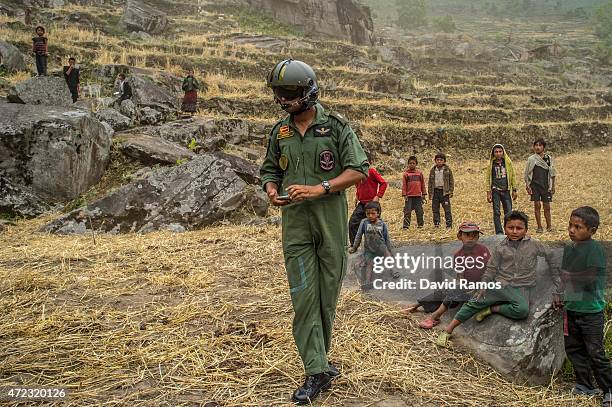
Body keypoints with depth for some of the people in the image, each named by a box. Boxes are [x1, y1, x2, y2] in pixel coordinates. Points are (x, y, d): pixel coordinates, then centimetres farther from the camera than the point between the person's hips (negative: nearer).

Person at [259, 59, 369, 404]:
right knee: (304, 294, -3)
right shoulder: (280, 132, 9)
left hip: (331, 217, -2)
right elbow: (269, 170, 19)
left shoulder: (336, 126, -4)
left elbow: (358, 170, -8)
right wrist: (272, 191, -4)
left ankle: (317, 358, 26)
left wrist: (319, 189, -18)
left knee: (328, 292, 7)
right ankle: (317, 371, 2)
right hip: (295, 221, 3)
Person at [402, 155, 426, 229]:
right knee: (407, 211, -2)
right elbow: (404, 185, 1)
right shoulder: (406, 174, 2)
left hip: (418, 196, 2)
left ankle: (420, 225, 16)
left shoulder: (419, 173, 8)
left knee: (419, 211, 6)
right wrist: (404, 195, -5)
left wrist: (424, 194, 9)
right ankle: (406, 226, 2)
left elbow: (423, 184, 11)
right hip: (409, 196, -2)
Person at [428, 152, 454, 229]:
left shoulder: (447, 169, 2)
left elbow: (451, 181, 3)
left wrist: (451, 191, -5)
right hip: (435, 191, 3)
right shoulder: (433, 170, 10)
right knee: (435, 209, 5)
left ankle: (449, 225, -4)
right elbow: (430, 182, 12)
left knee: (447, 209, -6)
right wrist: (430, 193, 6)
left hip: (444, 192, -3)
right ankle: (436, 224, 12)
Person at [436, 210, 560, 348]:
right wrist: (483, 287, -3)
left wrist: (556, 278, 15)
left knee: (523, 310, -33)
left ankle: (492, 308, -10)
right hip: (500, 285, 1)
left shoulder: (533, 245, 1)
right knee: (475, 302, -14)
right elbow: (491, 269, 7)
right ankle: (448, 330, -7)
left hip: (520, 288, -1)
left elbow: (550, 256, 15)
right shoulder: (500, 247, 4)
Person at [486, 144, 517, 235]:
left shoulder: (508, 162, 4)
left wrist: (514, 190, 8)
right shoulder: (491, 164, 2)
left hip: (506, 190, 1)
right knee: (496, 212, -2)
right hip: (495, 191, -1)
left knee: (508, 212, 0)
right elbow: (488, 178, 6)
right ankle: (499, 233, 2)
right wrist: (488, 192, 1)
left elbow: (513, 176, 10)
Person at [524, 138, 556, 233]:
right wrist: (528, 186, -5)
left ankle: (549, 226, 16)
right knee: (537, 205, -1)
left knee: (547, 206, 4)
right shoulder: (531, 159, 0)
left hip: (546, 186, 2)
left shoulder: (549, 158, 7)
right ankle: (539, 227, 6)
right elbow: (527, 174, 2)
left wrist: (553, 186, 8)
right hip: (535, 186, -2)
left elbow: (552, 174, 11)